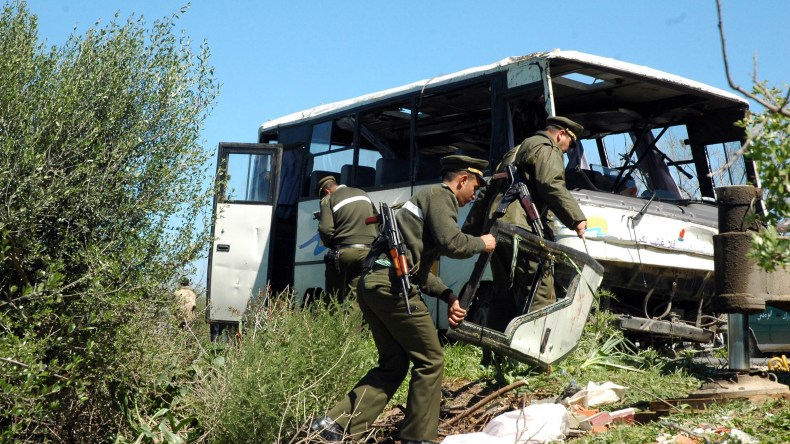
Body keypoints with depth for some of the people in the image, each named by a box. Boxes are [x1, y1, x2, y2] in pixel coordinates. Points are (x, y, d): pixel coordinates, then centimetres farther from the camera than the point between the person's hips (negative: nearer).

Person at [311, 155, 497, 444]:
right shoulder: (441, 196, 0)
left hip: (372, 282, 10)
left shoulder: (428, 198, 30)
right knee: (430, 361, 1)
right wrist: (480, 244, 3)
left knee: (393, 365, 14)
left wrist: (447, 295, 19)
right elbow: (450, 243, -17)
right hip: (393, 285, -10)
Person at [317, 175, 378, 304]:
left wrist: (330, 245, 6)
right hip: (368, 252, 4)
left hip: (343, 252, -4)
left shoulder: (328, 200, -1)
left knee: (334, 298, 6)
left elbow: (325, 230, -13)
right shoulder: (363, 194, 18)